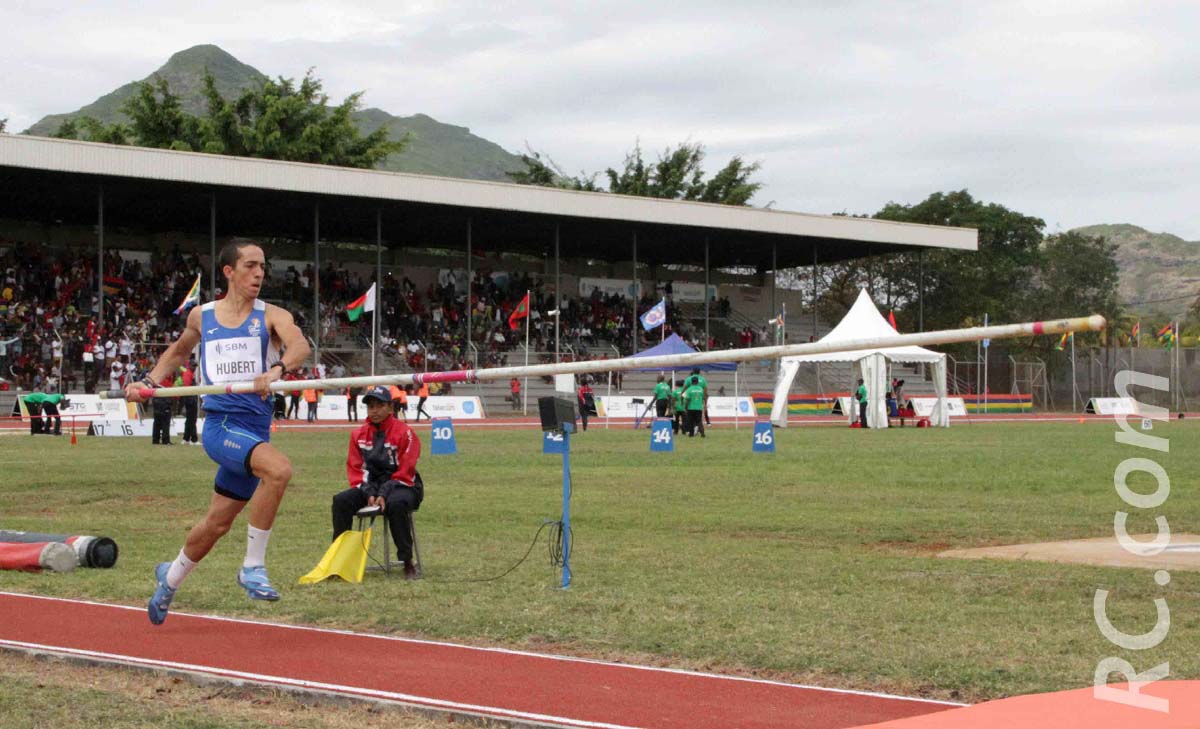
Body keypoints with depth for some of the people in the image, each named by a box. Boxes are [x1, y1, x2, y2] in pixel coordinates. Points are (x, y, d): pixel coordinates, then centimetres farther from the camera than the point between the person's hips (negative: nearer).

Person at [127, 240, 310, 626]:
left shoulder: (271, 316, 2)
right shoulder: (201, 316, 8)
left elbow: (300, 345, -19)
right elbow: (178, 351, 29)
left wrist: (277, 368, -40)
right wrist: (149, 381, 15)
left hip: (256, 428, 2)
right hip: (221, 423, -2)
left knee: (218, 524, 12)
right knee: (278, 468, -31)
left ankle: (171, 576, 41)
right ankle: (253, 566, -20)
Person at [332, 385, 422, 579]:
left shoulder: (404, 432, -8)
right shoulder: (358, 435, 8)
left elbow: (405, 472, -11)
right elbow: (355, 469, 7)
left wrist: (384, 495, -21)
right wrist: (369, 493, -11)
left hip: (402, 487, -5)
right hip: (371, 486, 5)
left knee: (395, 504, -39)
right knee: (341, 500, -20)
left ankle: (408, 563, -30)